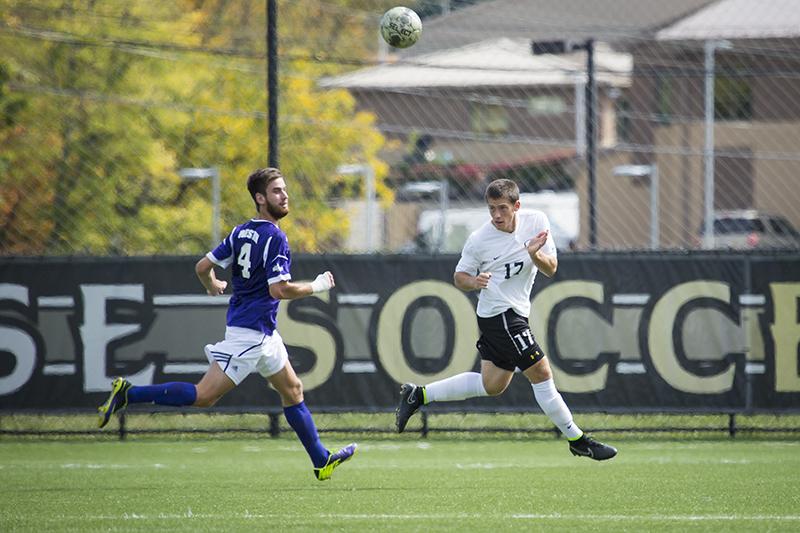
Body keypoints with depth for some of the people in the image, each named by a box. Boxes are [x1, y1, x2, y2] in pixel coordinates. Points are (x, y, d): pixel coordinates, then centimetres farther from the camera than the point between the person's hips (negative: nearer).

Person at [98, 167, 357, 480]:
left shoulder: (241, 232, 9)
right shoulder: (275, 238, -16)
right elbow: (279, 289, -24)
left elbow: (203, 267, 9)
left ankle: (322, 461, 21)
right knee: (205, 396, -12)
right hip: (250, 332, -10)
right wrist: (316, 287, -9)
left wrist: (213, 286, 30)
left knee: (293, 390, 16)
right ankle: (128, 395, -10)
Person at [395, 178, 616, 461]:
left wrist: (535, 255, -26)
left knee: (491, 385, 15)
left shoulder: (537, 222, -4)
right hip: (500, 314, -7)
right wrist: (474, 282, -25)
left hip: (515, 314, 7)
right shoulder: (479, 240, -14)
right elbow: (459, 277, -3)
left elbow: (551, 269, -4)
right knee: (541, 374, -8)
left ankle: (419, 395, 24)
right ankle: (577, 439, 2)